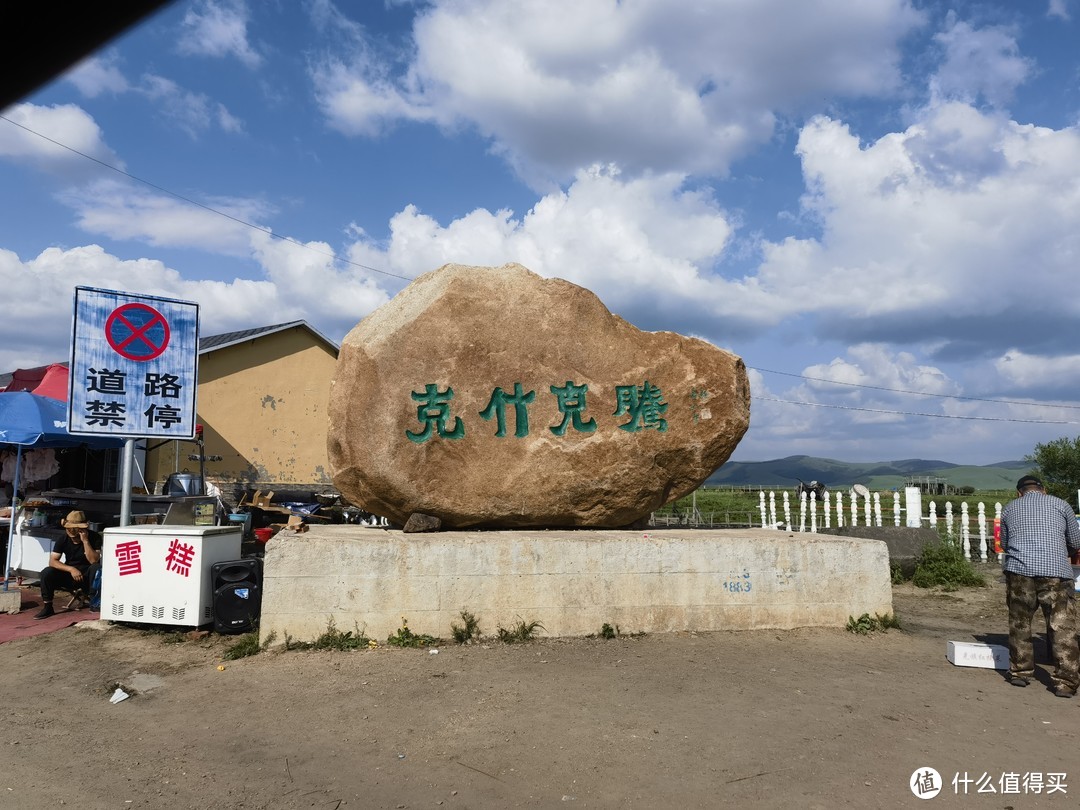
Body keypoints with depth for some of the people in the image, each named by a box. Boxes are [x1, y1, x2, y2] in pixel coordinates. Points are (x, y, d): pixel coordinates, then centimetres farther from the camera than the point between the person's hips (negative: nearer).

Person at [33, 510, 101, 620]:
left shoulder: (93, 537, -13)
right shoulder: (63, 539, -4)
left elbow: (94, 561, -23)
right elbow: (52, 561, -11)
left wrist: (85, 541, -30)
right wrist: (71, 569, -26)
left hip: (87, 577, -3)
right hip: (69, 575, 3)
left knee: (96, 568, -34)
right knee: (46, 573, -21)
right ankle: (47, 607, -7)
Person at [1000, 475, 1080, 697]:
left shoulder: (1009, 508, 17)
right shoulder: (1060, 504, 14)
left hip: (1019, 570, 1)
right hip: (1056, 572, -1)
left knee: (1020, 624, 12)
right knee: (1062, 627, 2)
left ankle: (1020, 672, 18)